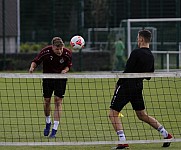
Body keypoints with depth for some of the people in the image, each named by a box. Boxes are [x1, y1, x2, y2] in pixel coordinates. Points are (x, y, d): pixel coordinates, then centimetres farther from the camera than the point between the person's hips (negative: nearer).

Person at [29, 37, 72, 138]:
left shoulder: (67, 53, -16)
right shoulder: (45, 52, -20)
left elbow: (68, 65, 1)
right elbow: (36, 61, -9)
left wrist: (64, 70, -19)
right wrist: (32, 67, -30)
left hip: (60, 78, -1)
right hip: (48, 77, 1)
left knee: (58, 101, -9)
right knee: (47, 101, 4)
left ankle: (55, 129, -7)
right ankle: (48, 123, 31)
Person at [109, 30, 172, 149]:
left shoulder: (136, 53, -15)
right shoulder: (151, 56, 8)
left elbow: (127, 71, -17)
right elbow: (149, 76, 16)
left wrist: (119, 83, -6)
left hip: (127, 85, -8)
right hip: (138, 87, 8)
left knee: (113, 113, -2)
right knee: (142, 115, 20)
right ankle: (166, 134, 17)